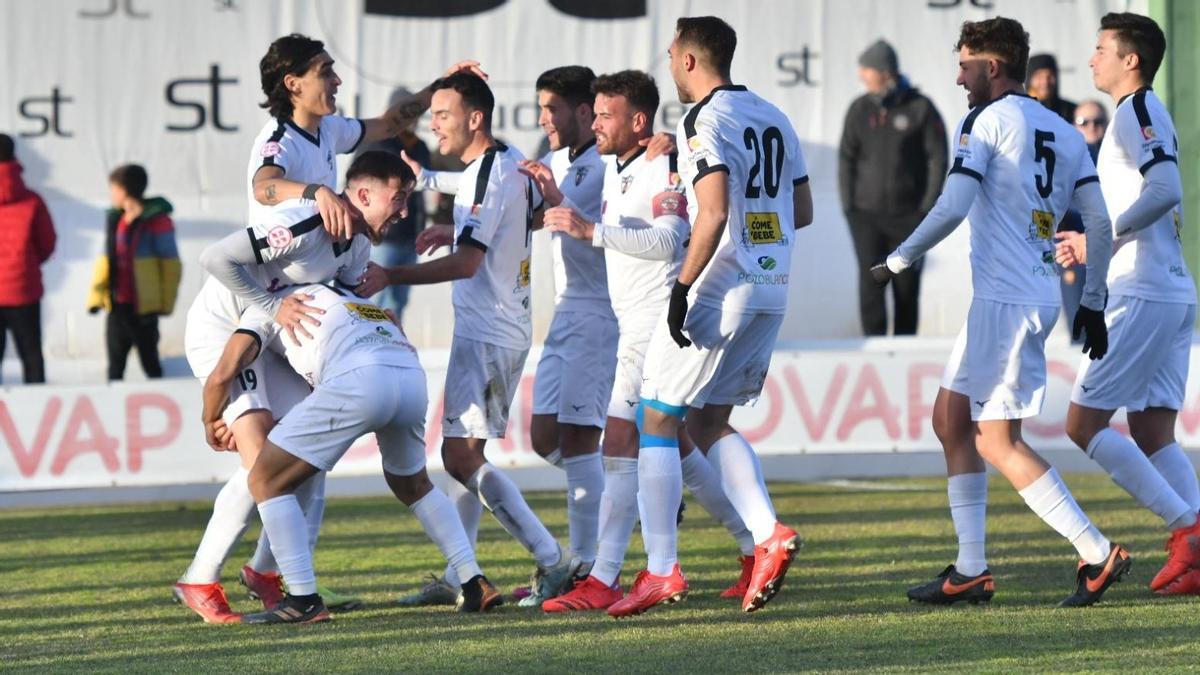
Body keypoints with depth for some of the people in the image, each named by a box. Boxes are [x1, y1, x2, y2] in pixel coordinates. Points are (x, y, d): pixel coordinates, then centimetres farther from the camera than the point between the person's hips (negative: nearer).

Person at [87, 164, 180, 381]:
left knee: (149, 362, 5)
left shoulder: (156, 220, -10)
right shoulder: (115, 219, 9)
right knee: (115, 364, 7)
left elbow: (170, 265, -9)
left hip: (143, 306, -6)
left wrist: (164, 303, -10)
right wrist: (96, 296, 6)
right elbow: (106, 260, 14)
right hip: (117, 306, 6)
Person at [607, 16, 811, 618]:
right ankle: (769, 535, -2)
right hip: (772, 289, 8)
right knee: (708, 422, 17)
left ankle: (661, 570, -2)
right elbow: (802, 212, 19)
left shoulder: (705, 122, -12)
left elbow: (714, 214, -22)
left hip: (719, 291, -8)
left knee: (656, 420, 2)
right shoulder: (772, 119, 14)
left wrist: (684, 286, -19)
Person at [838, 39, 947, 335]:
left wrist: (928, 207, -7)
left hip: (908, 215, -1)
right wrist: (848, 205, -1)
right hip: (867, 214, 1)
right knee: (871, 284, -8)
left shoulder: (920, 108, -4)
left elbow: (938, 158, -2)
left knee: (907, 287, 6)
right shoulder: (860, 109, 4)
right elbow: (846, 158, 7)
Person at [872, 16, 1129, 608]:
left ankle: (1096, 553, -10)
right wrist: (1092, 303, 18)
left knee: (998, 442, -5)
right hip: (1041, 297, 9)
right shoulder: (1063, 132, 14)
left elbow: (952, 208, -17)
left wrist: (895, 263, -7)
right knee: (951, 418, 16)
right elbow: (1099, 223, 12)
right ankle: (970, 569, 13)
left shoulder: (985, 122, -8)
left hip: (1004, 301, -9)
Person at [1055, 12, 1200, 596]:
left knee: (1084, 423, -7)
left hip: (1140, 295, -10)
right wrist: (1089, 246, 19)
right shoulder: (1146, 116, 21)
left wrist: (1101, 238, -17)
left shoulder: (1137, 111, -9)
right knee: (1152, 434, 6)